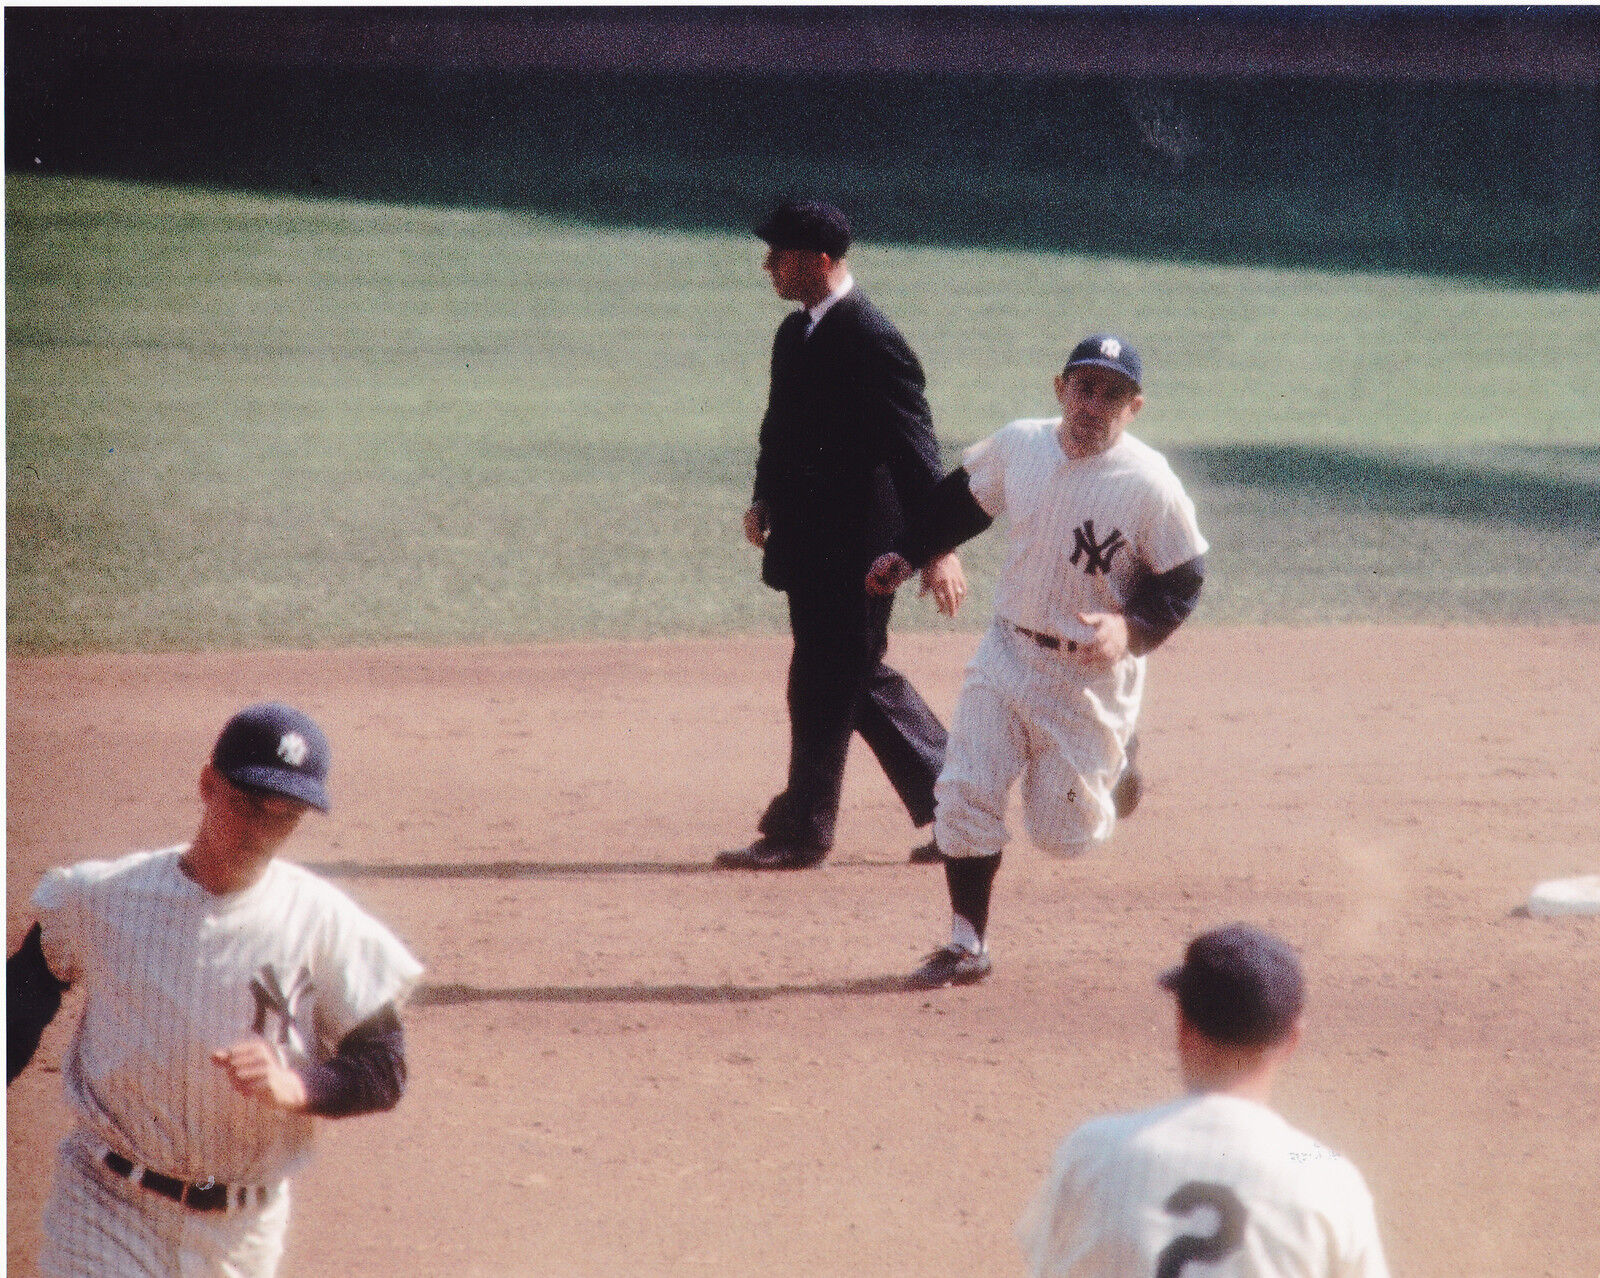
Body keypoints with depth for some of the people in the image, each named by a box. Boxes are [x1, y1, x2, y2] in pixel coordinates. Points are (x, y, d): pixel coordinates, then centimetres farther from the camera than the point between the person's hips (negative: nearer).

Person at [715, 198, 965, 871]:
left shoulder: (873, 342, -17)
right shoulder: (794, 334, 11)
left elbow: (915, 450, -19)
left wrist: (938, 547, -22)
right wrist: (765, 500, 10)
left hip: (854, 548, -10)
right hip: (812, 543, 10)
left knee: (825, 684, -3)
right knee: (861, 677, 15)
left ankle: (800, 833, 4)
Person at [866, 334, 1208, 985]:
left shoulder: (1151, 484, -19)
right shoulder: (1016, 445, -6)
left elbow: (1184, 578, -9)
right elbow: (962, 498, 14)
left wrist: (1132, 627, -25)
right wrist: (906, 555, 19)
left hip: (1090, 674, -3)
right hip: (1008, 652, 4)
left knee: (1062, 832, 5)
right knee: (964, 793, -7)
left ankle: (1113, 763, 38)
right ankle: (967, 945, 5)